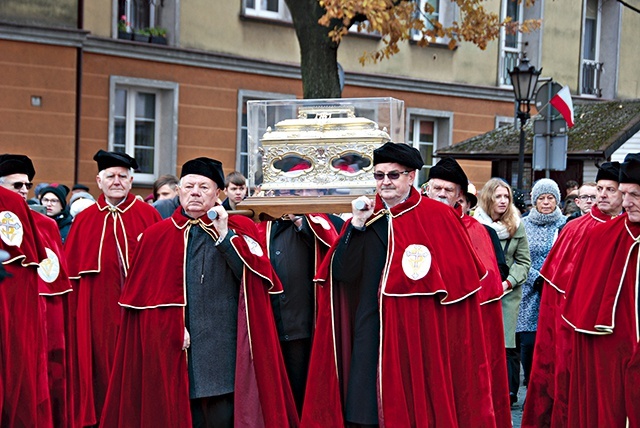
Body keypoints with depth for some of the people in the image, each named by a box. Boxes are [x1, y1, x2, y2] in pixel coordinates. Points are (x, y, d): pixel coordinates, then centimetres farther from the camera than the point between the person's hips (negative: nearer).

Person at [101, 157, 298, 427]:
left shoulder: (239, 230, 9)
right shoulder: (158, 235, 10)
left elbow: (256, 277, -5)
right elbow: (145, 293, 6)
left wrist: (224, 235, -9)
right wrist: (171, 328, -6)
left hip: (225, 352, -1)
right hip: (175, 351, 1)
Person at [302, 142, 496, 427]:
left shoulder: (437, 216, -2)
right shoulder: (366, 217, 10)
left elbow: (459, 277, -2)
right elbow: (342, 273, -1)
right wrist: (357, 225, -7)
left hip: (419, 336, -3)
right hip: (370, 335, 3)